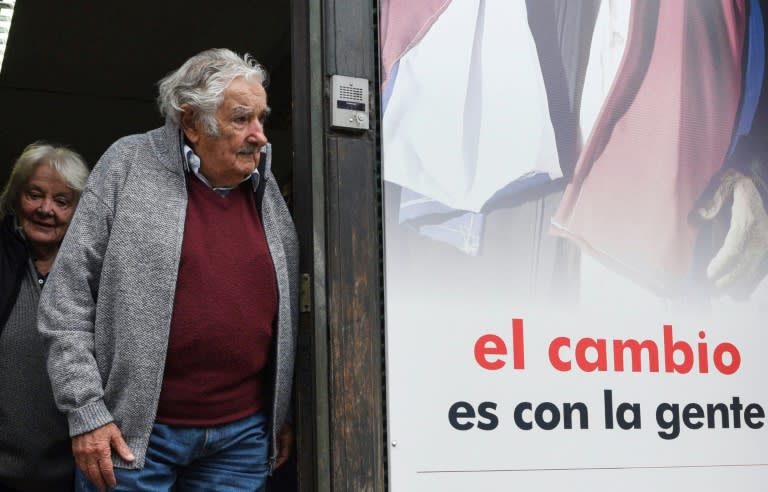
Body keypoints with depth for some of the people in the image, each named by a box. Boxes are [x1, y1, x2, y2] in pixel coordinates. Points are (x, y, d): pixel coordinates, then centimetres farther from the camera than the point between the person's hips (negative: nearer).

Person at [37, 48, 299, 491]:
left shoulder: (267, 191, 8)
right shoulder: (129, 166, -3)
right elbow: (68, 297, -5)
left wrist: (283, 414, 16)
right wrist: (86, 413, -10)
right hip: (130, 434, -3)